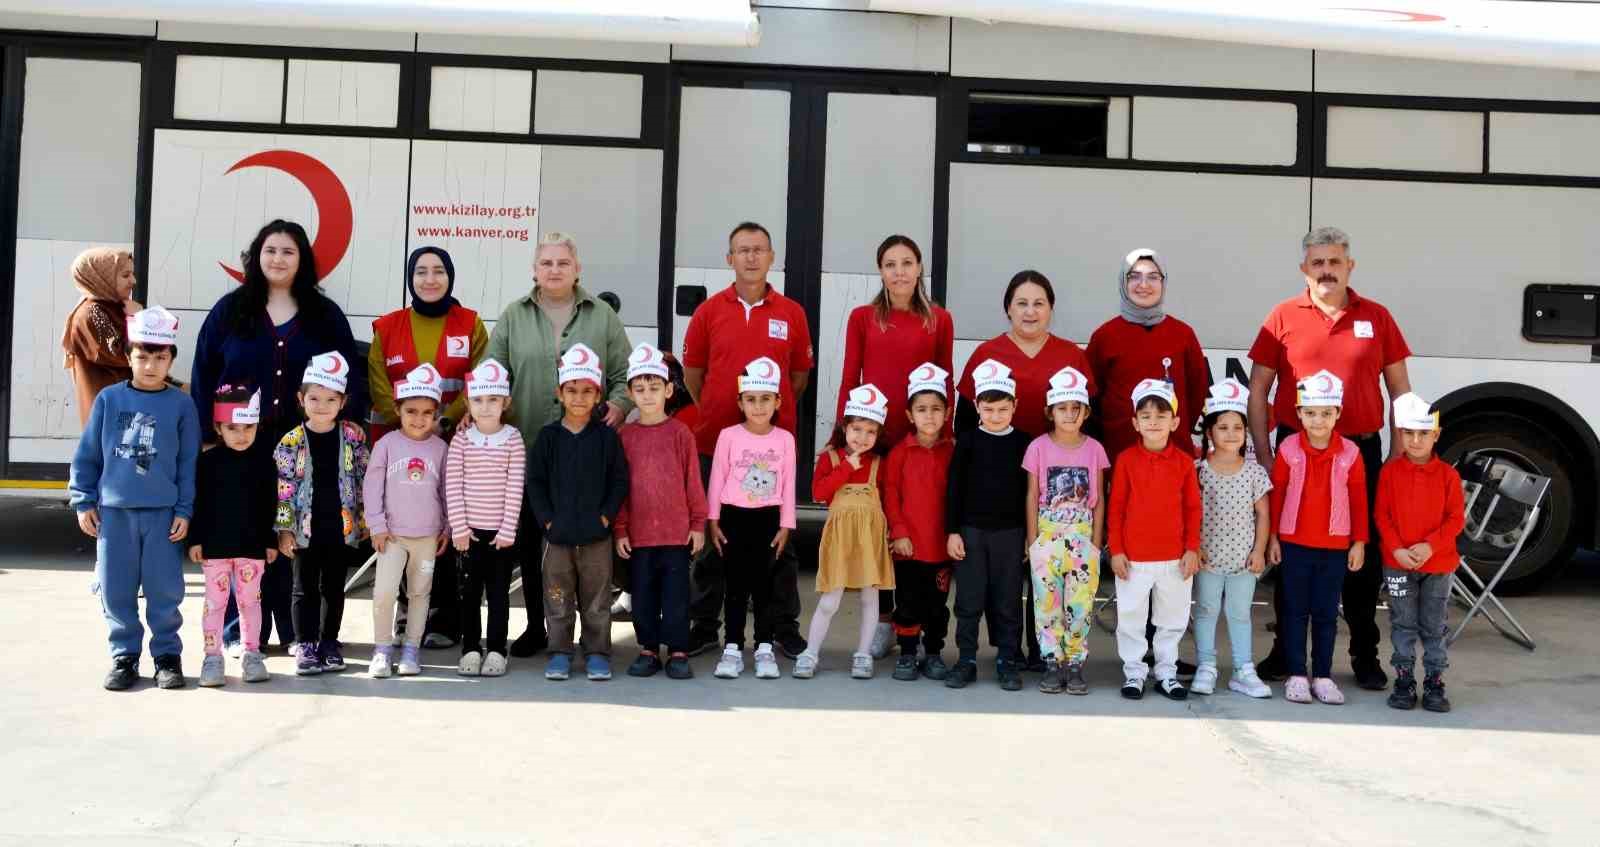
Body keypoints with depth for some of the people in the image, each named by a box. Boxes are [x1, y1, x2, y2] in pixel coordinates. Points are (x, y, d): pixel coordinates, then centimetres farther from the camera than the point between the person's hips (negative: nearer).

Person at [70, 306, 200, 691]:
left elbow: (189, 462, 0)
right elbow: (87, 454, 7)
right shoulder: (109, 399, 3)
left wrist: (184, 510, -4)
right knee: (116, 590, 7)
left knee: (164, 591, 4)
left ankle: (167, 655, 17)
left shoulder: (181, 405, -1)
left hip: (163, 514, -1)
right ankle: (124, 656, 20)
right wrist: (83, 501, 4)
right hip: (113, 511, 2)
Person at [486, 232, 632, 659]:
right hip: (528, 447, 1)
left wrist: (618, 404, -10)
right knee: (530, 539, 7)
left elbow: (624, 374, 8)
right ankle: (536, 625, 19)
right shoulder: (513, 317, 11)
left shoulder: (603, 317, 9)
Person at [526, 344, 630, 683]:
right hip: (558, 535, 1)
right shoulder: (548, 436, 2)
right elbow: (535, 481, 3)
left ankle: (597, 653, 16)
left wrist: (606, 515, -7)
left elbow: (619, 480, 1)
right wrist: (546, 519, -5)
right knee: (558, 599, 8)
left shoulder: (606, 436, 0)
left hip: (596, 534, -1)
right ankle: (560, 652, 18)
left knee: (596, 598, 6)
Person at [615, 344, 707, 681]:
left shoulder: (680, 433, -1)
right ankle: (648, 650, 22)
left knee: (676, 596, 4)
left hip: (676, 532, -2)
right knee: (642, 596, 10)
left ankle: (678, 652, 14)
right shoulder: (625, 436, 3)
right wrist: (620, 530, 2)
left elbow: (693, 482, 1)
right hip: (638, 534, 2)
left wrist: (698, 524, 1)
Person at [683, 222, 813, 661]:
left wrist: (772, 410, 9)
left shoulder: (792, 313, 4)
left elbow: (800, 376, 11)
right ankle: (704, 626, 18)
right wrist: (718, 412, 9)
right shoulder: (709, 311, 3)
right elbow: (692, 373, 9)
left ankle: (784, 627, 15)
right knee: (711, 534, 7)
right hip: (715, 439, 0)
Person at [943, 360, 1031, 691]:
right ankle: (966, 660, 13)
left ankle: (1007, 661, 16)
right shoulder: (968, 441, 0)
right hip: (970, 530, 0)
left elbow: (1029, 491, 4)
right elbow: (954, 488, 1)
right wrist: (952, 531, -4)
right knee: (969, 600, 5)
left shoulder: (1023, 443, 1)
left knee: (1008, 601, 6)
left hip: (1010, 532, 0)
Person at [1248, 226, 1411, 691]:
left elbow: (1400, 391, 8)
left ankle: (1365, 656, 19)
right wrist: (1264, 455, -4)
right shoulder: (1283, 317, 1)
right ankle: (1284, 650, 20)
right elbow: (1257, 391, 2)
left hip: (1361, 449, 1)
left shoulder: (1376, 317, 5)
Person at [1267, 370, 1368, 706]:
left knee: (1326, 613, 7)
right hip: (1294, 543, 0)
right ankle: (1296, 675, 12)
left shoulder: (1350, 453, -3)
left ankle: (1322, 676, 16)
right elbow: (1276, 494, 1)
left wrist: (1359, 542, 3)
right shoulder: (1289, 449, -5)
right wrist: (1272, 537, 0)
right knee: (1295, 611, 5)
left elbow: (1359, 500, 3)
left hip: (1335, 546, 1)